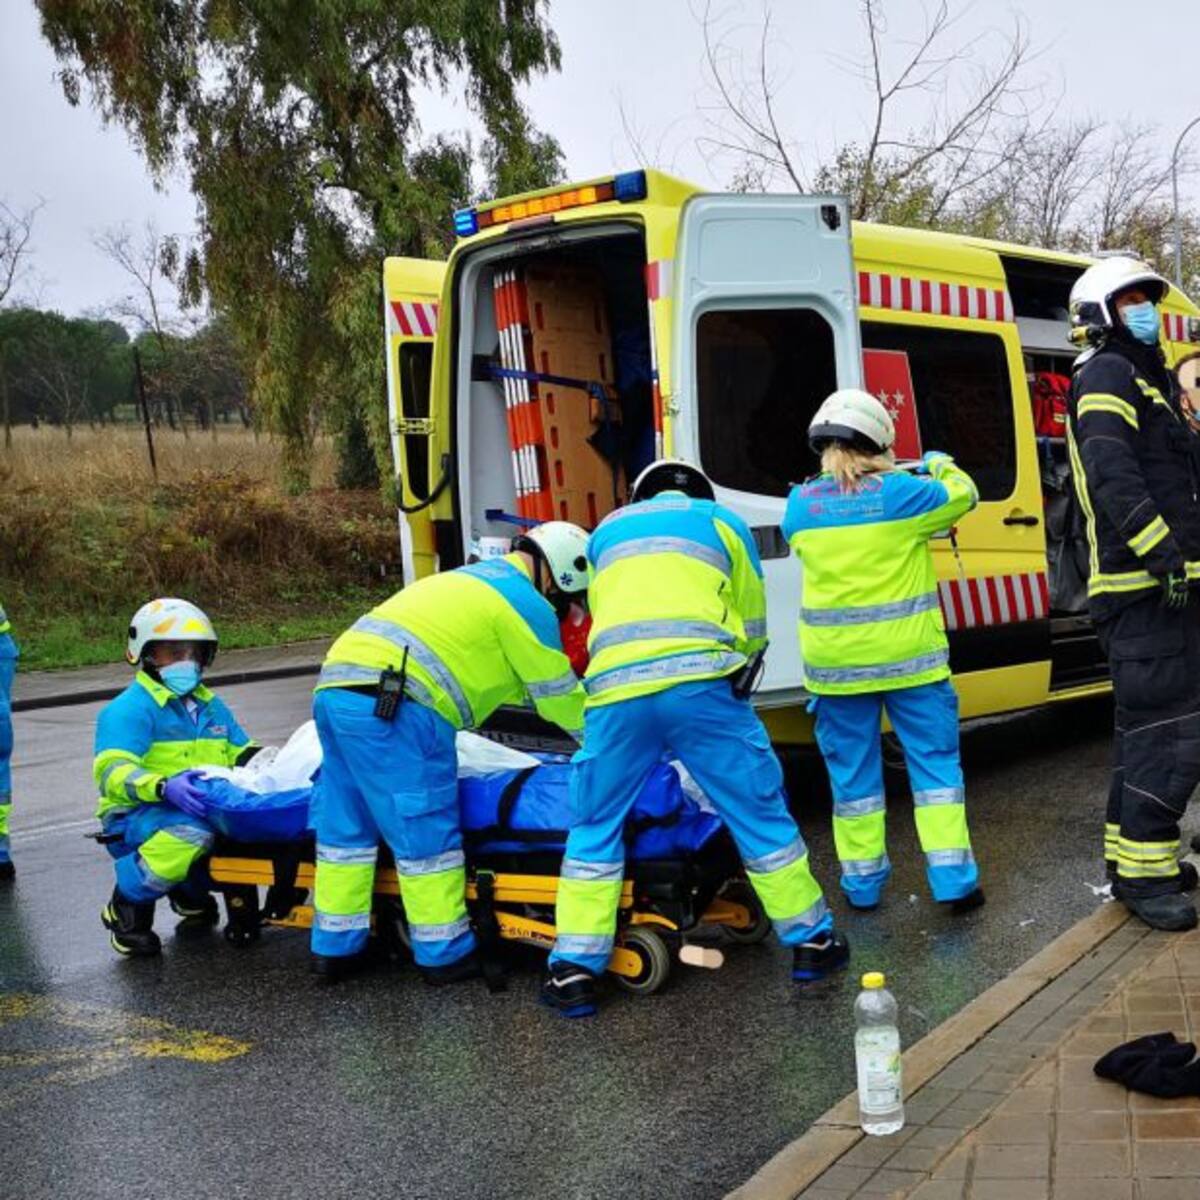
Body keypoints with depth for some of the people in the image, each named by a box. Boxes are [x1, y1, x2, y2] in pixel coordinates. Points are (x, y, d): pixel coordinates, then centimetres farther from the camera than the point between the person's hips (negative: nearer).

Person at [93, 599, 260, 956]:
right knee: (188, 833, -39)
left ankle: (190, 893, 9)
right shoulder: (130, 709, -7)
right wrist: (164, 787, -37)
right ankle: (126, 909, -10)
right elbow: (112, 771, -19)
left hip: (205, 813, 7)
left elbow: (242, 753, 23)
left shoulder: (211, 706, 20)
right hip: (137, 818, -7)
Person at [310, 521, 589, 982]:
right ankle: (445, 954, 7)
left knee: (346, 825, 14)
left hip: (335, 684, 9)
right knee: (427, 830, 0)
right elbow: (560, 698, 9)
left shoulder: (475, 579, 30)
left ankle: (335, 947, 21)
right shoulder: (526, 603, 2)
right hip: (394, 706, -9)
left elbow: (535, 685, 36)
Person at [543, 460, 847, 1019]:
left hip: (615, 690, 2)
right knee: (760, 813, 11)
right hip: (700, 683, -1)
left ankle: (575, 969, 10)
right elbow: (751, 627, 24)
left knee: (594, 827, 14)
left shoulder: (607, 530, 29)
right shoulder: (722, 522, 21)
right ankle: (810, 940, 21)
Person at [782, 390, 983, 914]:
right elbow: (961, 495, 6)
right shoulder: (899, 492, -10)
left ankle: (862, 880, 19)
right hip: (908, 655, -2)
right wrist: (941, 465, 26)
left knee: (853, 769, 12)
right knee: (935, 762, 8)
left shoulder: (800, 505, -1)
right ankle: (953, 878, 8)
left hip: (836, 661, 2)